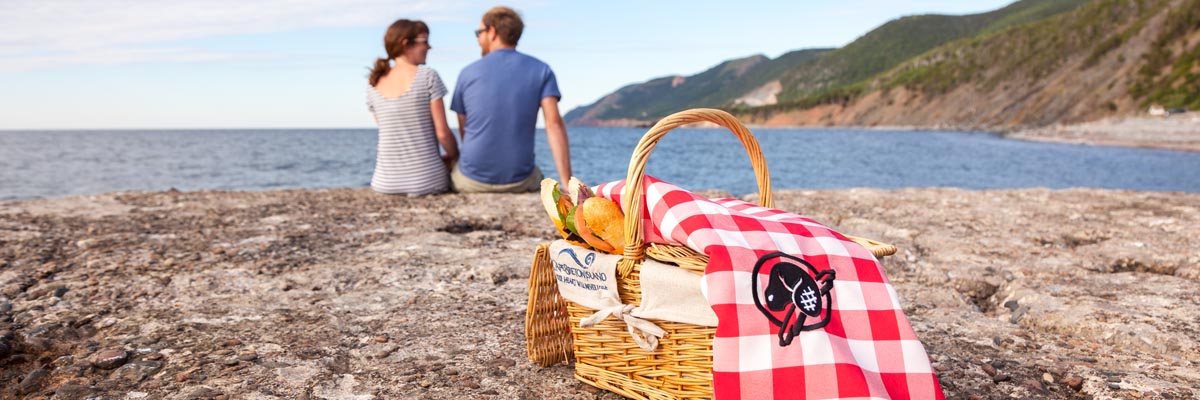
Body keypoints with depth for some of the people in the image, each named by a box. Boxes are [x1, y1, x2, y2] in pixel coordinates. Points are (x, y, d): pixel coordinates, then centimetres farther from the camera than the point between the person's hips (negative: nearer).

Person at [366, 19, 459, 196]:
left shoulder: (374, 85, 6)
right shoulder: (428, 76, -9)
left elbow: (389, 133, 12)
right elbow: (442, 133, -11)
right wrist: (454, 158, 9)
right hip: (427, 181, -4)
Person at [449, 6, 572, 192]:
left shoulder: (468, 73, -1)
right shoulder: (541, 71, -2)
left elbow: (463, 131, 8)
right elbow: (554, 124, -14)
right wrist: (567, 184, -17)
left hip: (472, 182, 0)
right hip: (520, 182, 0)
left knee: (448, 165, 34)